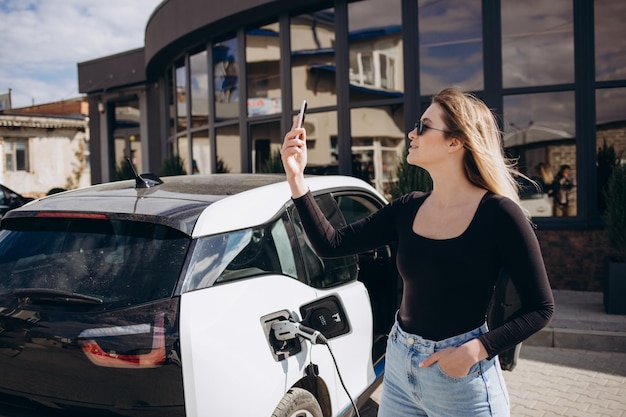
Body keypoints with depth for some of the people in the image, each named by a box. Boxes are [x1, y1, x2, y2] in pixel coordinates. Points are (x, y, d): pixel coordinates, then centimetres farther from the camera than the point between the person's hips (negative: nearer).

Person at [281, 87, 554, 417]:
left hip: (461, 377, -5)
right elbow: (330, 244, -3)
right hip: (398, 364, 6)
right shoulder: (408, 208, -1)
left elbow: (540, 308, -11)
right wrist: (296, 177, -10)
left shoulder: (499, 214, -15)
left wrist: (476, 350, -21)